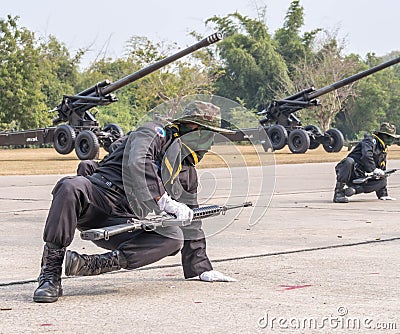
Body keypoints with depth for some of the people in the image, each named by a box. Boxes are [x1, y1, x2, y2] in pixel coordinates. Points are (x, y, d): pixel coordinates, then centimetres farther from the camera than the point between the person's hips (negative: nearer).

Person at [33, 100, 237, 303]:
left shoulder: (188, 171, 23)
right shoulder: (154, 133, 2)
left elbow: (190, 221, 28)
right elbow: (136, 164, -20)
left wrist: (201, 268, 23)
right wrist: (164, 201, -24)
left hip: (125, 223, 6)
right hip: (100, 197, -6)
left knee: (174, 238, -23)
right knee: (70, 188, -39)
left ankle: (90, 265, -29)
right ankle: (50, 275, -34)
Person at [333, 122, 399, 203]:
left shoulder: (383, 150, 20)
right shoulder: (370, 140, -5)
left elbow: (382, 170, 22)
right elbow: (366, 156, -25)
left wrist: (383, 194, 17)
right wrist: (374, 170, -24)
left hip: (362, 178, 7)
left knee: (383, 181, -13)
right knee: (349, 161, -38)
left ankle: (354, 189, -21)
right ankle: (338, 193, -36)